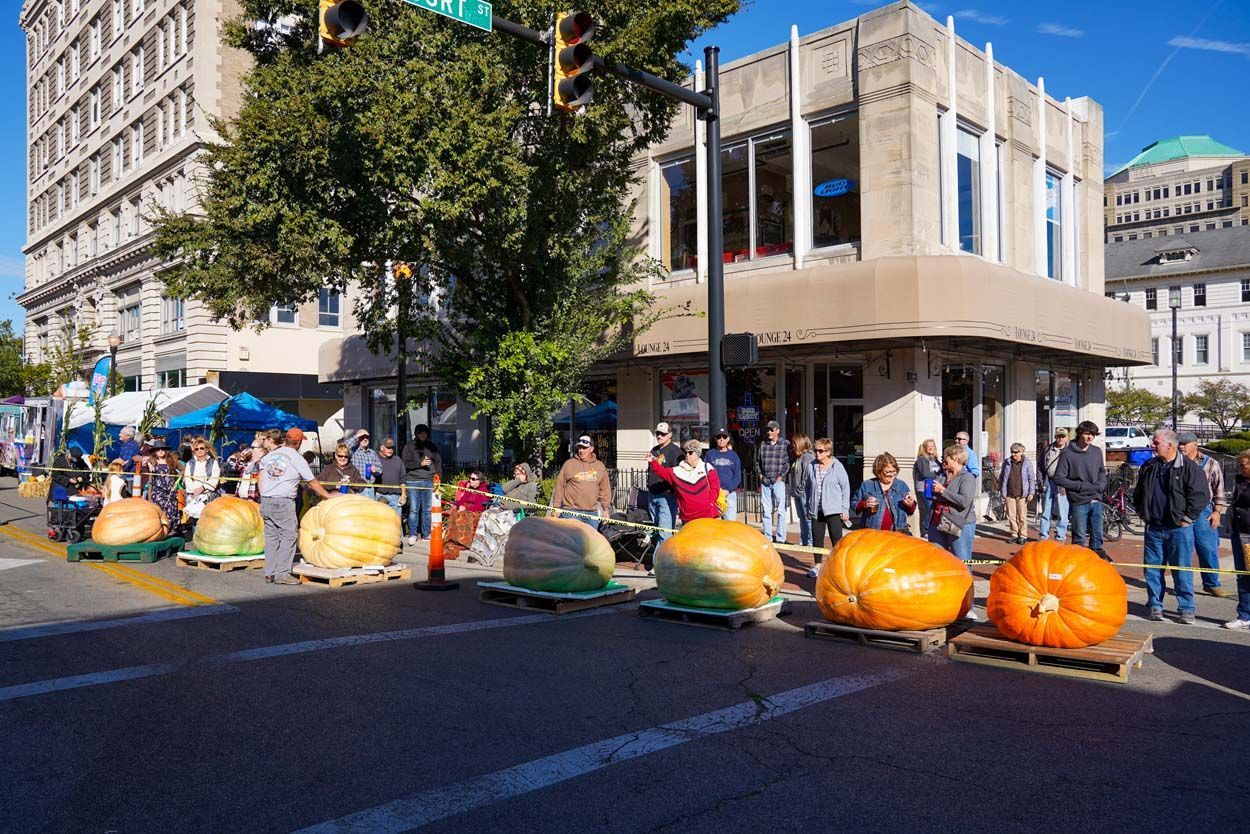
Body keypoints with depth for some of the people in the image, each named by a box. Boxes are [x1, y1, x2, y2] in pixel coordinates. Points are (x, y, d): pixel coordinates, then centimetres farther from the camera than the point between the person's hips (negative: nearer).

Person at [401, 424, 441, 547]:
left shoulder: (432, 447, 15)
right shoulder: (409, 447, 6)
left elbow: (438, 463, 13)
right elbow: (405, 463, -3)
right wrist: (420, 463, -12)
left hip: (429, 481, 3)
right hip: (413, 481, -2)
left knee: (427, 509, 5)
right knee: (414, 509, -4)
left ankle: (426, 533, 13)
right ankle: (412, 534, 3)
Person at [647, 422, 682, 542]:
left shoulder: (675, 450, -9)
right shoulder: (654, 450, 17)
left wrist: (671, 489, -19)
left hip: (666, 496, -8)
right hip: (652, 495, 8)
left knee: (664, 531, -13)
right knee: (656, 527, 14)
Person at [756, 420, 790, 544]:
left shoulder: (785, 444, -1)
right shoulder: (762, 444, 10)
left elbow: (788, 462, -4)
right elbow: (757, 461, 18)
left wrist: (781, 476, -8)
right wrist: (760, 474, 8)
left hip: (779, 481, -4)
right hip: (764, 481, 4)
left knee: (781, 510, -3)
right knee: (765, 510, 7)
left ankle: (780, 538, 1)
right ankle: (767, 537, 13)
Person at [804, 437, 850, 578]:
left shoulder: (837, 466, -7)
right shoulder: (812, 466, 3)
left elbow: (845, 488, -4)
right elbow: (808, 487, 11)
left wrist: (845, 509, -6)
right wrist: (807, 506, 11)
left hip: (834, 510, -4)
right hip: (816, 510, 4)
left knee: (836, 539, -1)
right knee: (817, 538, 11)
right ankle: (817, 565, 23)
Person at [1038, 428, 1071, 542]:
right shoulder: (1047, 450, 13)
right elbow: (1041, 467, 16)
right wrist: (1041, 481, 4)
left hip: (1062, 485, -3)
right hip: (1048, 483, 3)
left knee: (1062, 513, -2)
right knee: (1045, 511, 8)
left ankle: (1060, 537, 6)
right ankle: (1043, 536, 15)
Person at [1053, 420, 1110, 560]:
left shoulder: (1097, 451, 6)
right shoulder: (1068, 454, -9)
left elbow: (1102, 471, 21)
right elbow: (1059, 478, -10)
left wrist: (1102, 484, 0)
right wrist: (1082, 486, -15)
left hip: (1096, 501, 4)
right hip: (1078, 502, -4)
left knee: (1097, 534, 13)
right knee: (1079, 537, 4)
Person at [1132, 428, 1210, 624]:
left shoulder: (1189, 467, -7)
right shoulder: (1149, 467, 9)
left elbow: (1202, 495, -10)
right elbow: (1138, 493, 21)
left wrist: (1187, 518, -10)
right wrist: (1142, 513, 12)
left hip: (1179, 528, -5)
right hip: (1153, 527, 5)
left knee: (1182, 569, 1)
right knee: (1152, 568, 7)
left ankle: (1186, 608, 11)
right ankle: (1155, 606, 17)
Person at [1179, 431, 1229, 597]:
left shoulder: (1210, 464, 4)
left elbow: (1219, 490, 5)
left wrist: (1217, 512, -2)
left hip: (1202, 512, -1)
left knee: (1208, 550, 0)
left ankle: (1212, 584, 14)